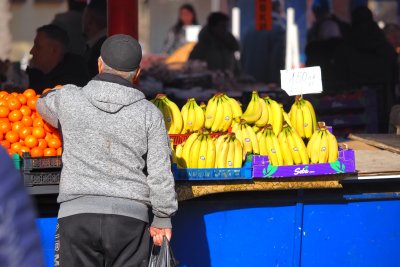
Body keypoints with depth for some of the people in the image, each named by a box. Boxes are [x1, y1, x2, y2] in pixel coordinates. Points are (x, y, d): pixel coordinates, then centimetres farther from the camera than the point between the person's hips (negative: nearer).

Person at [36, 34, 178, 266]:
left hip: (77, 214, 0)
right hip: (130, 215, 0)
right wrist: (163, 219, 13)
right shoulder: (149, 114, 1)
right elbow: (160, 175, 1)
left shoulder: (69, 99, 2)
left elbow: (44, 104, 27)